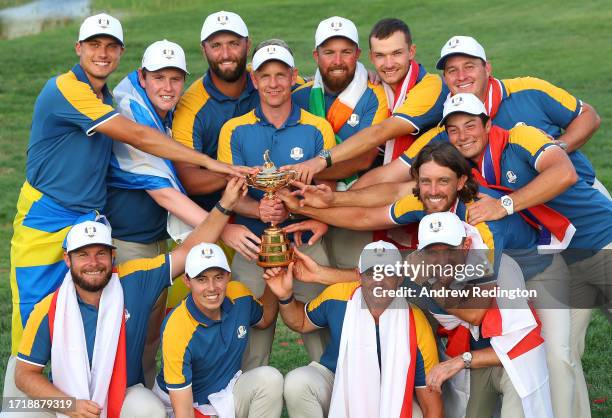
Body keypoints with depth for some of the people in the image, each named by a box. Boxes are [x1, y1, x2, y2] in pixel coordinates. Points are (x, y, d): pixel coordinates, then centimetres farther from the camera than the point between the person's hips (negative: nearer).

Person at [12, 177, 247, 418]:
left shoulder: (134, 281, -9)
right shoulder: (49, 310, -12)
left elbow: (189, 252, -9)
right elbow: (25, 374, -7)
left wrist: (225, 205, -18)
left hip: (126, 396, 1)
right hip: (65, 398, -1)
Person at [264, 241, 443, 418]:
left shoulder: (417, 329, -22)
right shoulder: (337, 297, -16)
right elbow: (301, 323, 7)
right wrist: (285, 297, -13)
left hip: (388, 401, -1)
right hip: (336, 383, 1)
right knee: (297, 382, -28)